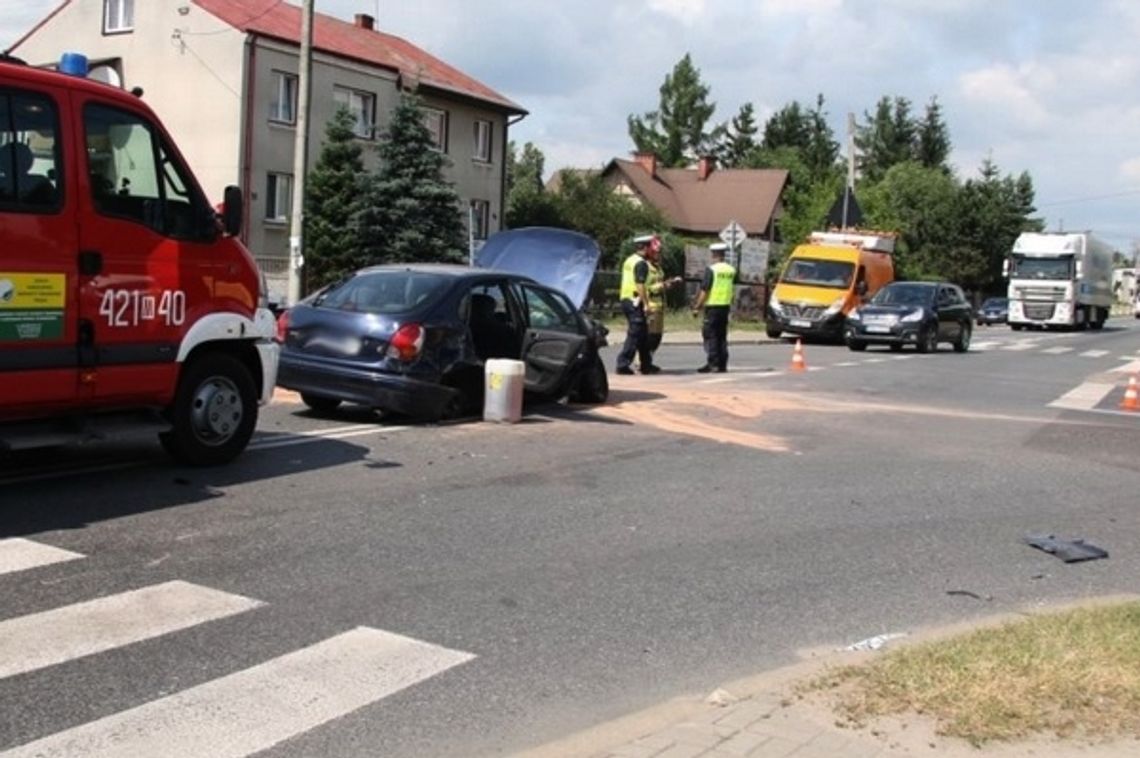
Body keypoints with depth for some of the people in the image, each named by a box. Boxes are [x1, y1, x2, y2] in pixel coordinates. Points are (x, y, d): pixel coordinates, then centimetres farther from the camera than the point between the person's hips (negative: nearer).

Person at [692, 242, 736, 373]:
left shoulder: (711, 269, -11)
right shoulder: (731, 270, 8)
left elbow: (705, 290, -13)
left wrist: (697, 307, -9)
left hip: (713, 305, -6)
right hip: (726, 305, 6)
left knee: (709, 334, -2)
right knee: (722, 335, 12)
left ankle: (712, 362, -7)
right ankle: (722, 364, 12)